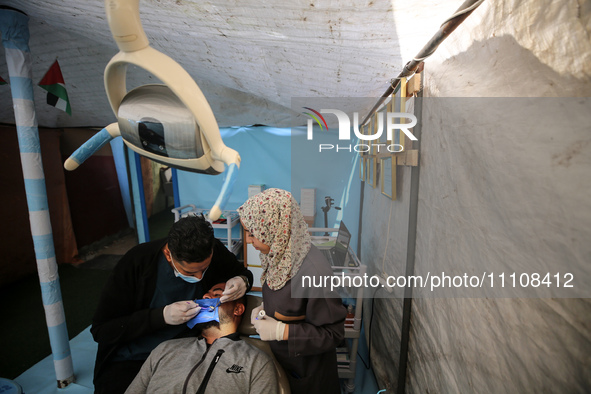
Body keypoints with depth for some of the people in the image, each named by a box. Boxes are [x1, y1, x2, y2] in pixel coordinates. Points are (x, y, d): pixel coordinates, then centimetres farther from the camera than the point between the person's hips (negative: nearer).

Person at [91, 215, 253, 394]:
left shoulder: (214, 251, -16)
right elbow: (100, 330, -16)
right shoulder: (136, 262, -22)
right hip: (135, 358, -1)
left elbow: (243, 273, 3)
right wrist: (162, 316, -29)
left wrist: (243, 281, -21)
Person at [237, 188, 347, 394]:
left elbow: (333, 333, -24)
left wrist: (281, 331, -26)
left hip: (305, 369, -6)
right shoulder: (281, 254, -13)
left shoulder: (313, 272, -36)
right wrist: (264, 306, -9)